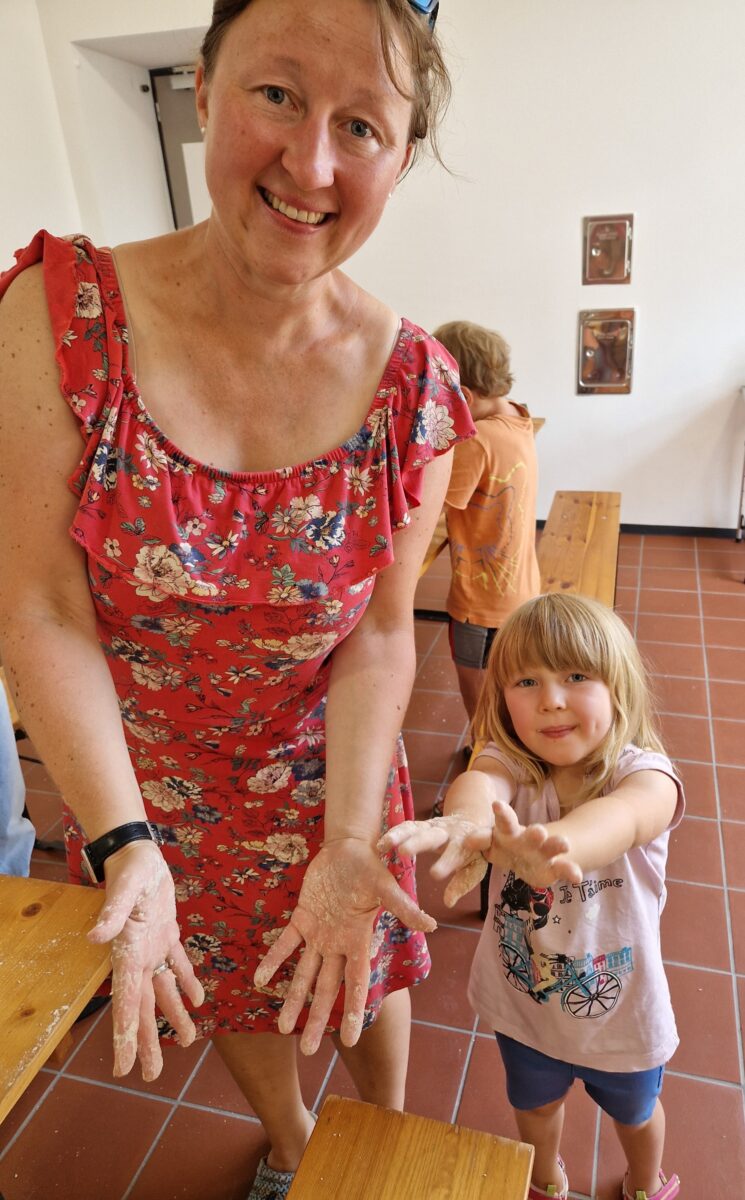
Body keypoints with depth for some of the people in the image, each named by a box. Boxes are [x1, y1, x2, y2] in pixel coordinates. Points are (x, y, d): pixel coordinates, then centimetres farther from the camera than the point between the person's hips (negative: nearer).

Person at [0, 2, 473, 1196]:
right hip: (141, 780, 1)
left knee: (360, 970, 25)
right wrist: (124, 842, -26)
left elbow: (382, 635, -12)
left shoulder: (414, 386, -17)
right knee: (232, 988, 27)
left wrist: (347, 845, -21)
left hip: (332, 773, 0)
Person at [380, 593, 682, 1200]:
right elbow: (479, 783, -46)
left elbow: (622, 817, -52)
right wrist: (468, 821, -71)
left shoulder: (643, 772, -28)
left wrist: (554, 843, -74)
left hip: (621, 1013, -1)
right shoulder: (509, 765, -22)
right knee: (535, 1103, 30)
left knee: (635, 1110, 30)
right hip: (522, 999, 1)